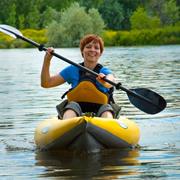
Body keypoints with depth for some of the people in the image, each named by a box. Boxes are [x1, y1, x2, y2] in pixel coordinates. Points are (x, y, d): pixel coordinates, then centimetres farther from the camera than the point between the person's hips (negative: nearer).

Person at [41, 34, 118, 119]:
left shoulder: (104, 72, 3)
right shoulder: (73, 70, 10)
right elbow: (46, 83, 9)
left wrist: (105, 82, -48)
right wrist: (47, 60, -4)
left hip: (99, 113, -1)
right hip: (76, 112, 1)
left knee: (106, 108, -32)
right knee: (73, 105, -30)